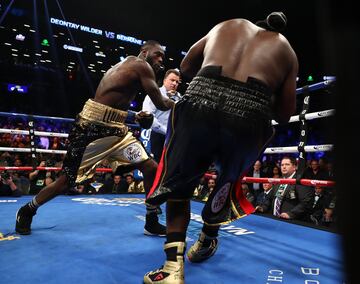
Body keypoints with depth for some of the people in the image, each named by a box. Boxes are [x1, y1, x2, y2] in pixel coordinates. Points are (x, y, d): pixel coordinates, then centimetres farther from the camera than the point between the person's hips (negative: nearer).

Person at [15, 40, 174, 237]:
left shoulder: (128, 65, 20)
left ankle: (152, 223, 13)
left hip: (116, 130, 10)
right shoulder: (142, 66, -8)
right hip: (91, 128, -9)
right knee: (66, 181, 4)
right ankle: (27, 211, 33)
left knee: (151, 169, 0)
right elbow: (161, 104, -12)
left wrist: (136, 117, 5)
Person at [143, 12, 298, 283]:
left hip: (200, 101, 0)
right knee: (227, 182, 26)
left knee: (178, 180, 17)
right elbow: (284, 114, 23)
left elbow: (185, 67, 31)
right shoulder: (286, 49, 27)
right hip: (250, 116, 1)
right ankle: (207, 240, 44)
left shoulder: (226, 25, 32)